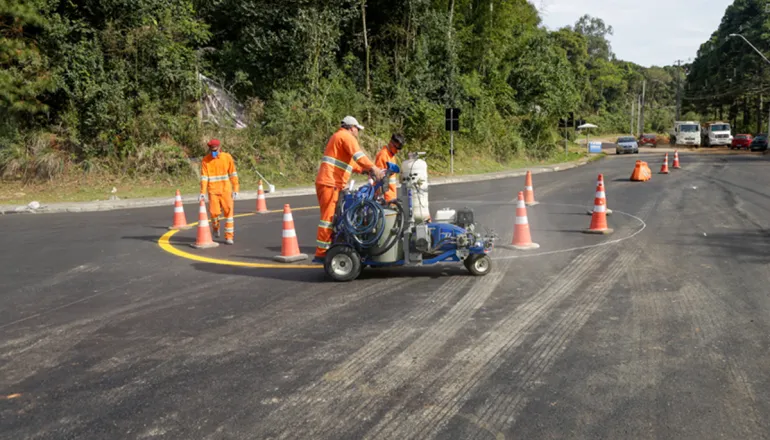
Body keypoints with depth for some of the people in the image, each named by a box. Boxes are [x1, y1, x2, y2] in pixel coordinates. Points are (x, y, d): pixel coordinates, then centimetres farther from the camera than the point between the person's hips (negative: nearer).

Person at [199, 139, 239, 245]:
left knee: (228, 212, -4)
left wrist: (236, 189, 0)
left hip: (226, 190, 0)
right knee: (214, 212, -6)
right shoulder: (205, 160, -3)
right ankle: (216, 226, 28)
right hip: (213, 191, 0)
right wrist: (202, 192, -13)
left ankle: (229, 236, 3)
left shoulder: (227, 157, -2)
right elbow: (204, 177, -6)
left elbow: (233, 174, 3)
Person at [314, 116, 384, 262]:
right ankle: (321, 254, -12)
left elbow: (348, 162, 30)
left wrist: (364, 170, 21)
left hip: (326, 182, 11)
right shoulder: (346, 136, -5)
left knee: (331, 217, 16)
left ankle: (329, 249, 21)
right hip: (330, 183, -11)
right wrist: (374, 168, -33)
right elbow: (358, 155, -23)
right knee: (328, 218, -11)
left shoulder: (338, 137, 27)